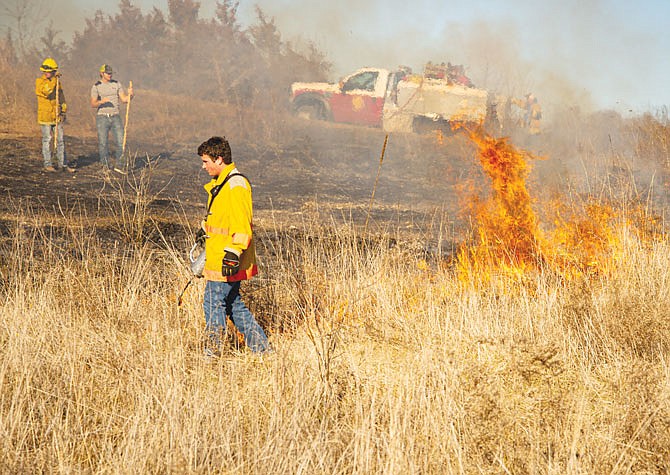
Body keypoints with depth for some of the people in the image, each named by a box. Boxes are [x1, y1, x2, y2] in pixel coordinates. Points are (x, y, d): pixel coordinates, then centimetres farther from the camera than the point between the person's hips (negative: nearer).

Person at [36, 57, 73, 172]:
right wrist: (54, 80, -24)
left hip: (57, 116, 5)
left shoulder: (58, 82, 11)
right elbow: (46, 91, -24)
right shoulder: (39, 81, -5)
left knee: (60, 140, 6)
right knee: (47, 140, -1)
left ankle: (62, 164, 12)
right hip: (45, 115, -5)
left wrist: (63, 111, 10)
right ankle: (48, 164, 7)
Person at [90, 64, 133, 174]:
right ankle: (105, 165, 13)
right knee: (103, 143, -1)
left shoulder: (116, 84, 8)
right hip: (102, 117, -2)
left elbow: (124, 99, 5)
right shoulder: (96, 87, -1)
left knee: (121, 142, -7)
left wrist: (130, 94, -16)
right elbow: (93, 104, -7)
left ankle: (119, 165, 2)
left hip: (115, 117, 2)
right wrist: (101, 101, -27)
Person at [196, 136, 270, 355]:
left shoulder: (236, 186, -17)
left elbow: (241, 226, -21)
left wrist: (233, 255, -23)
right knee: (232, 303, 13)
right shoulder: (221, 184, 16)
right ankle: (261, 347, 18)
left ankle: (212, 352, 3)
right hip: (217, 259, 10)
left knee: (214, 302, -5)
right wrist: (206, 231, 29)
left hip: (226, 262, -10)